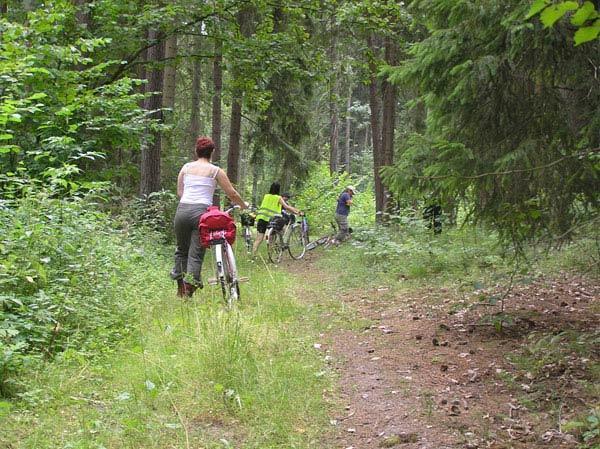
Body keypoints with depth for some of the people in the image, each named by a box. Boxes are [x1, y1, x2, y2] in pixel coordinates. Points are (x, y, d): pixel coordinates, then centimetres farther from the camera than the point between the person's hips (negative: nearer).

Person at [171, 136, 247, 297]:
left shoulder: (186, 167, 14)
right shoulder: (215, 171, 7)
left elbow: (179, 192, 14)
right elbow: (232, 194, 8)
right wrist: (245, 207, 24)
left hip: (183, 210, 3)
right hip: (202, 212, -2)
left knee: (182, 250, 19)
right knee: (196, 254, -1)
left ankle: (180, 289, 22)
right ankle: (189, 290, -10)